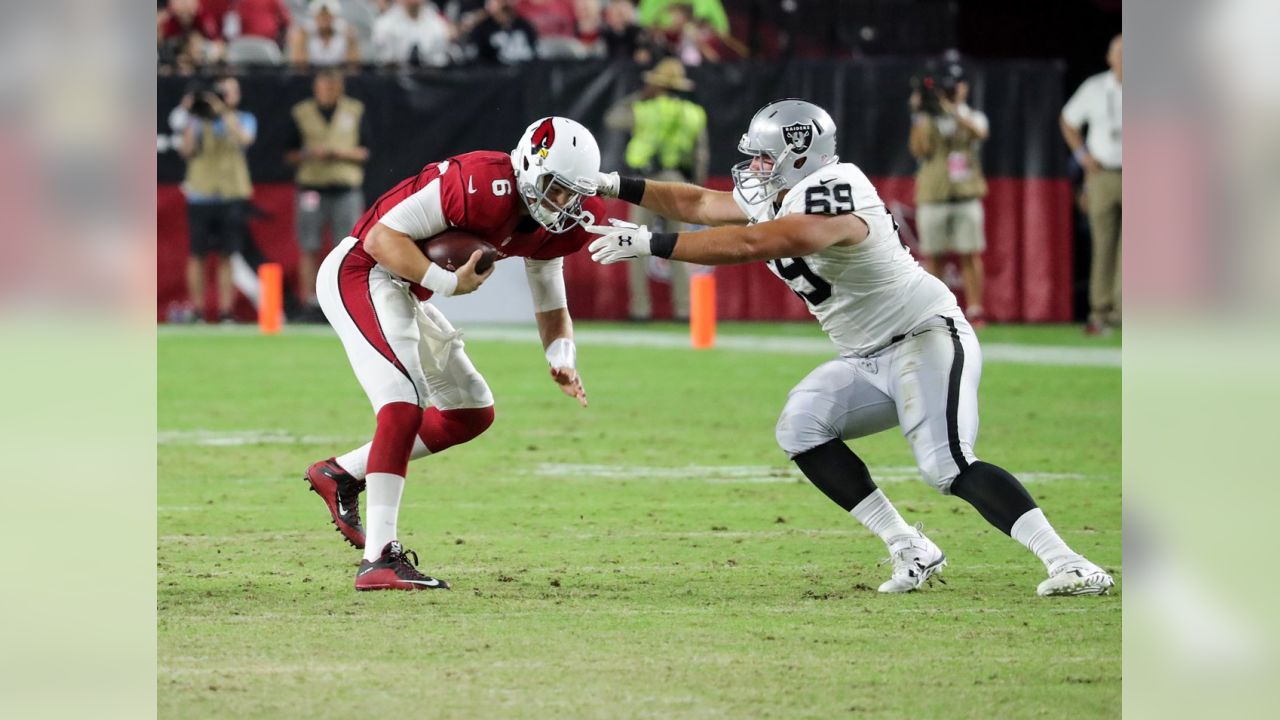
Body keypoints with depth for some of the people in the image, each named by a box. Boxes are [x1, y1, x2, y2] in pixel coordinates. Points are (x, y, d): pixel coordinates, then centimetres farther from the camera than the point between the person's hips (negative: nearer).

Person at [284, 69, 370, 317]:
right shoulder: (301, 113, 7)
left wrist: (341, 152, -11)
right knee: (309, 248, -3)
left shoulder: (356, 112, 8)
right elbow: (290, 155, 7)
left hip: (347, 188, 0)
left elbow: (365, 152, 7)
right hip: (311, 187, 0)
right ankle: (309, 301, 1)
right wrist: (310, 154, -12)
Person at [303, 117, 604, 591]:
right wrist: (448, 283, -31)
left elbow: (551, 308, 12)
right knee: (404, 405, -24)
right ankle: (379, 560, -27)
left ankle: (342, 475, 24)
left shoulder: (550, 228, 2)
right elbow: (382, 237, -26)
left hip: (402, 292, 10)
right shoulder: (483, 184, -26)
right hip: (361, 272, -10)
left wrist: (562, 361, -7)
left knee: (473, 414, 16)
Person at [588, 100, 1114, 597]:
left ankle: (1068, 564, -24)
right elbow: (697, 204, 17)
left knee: (948, 467, -24)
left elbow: (749, 245, -35)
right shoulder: (780, 196, 7)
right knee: (802, 430, -4)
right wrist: (616, 187, 9)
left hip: (927, 337, -10)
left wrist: (652, 244, -33)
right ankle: (911, 552, -3)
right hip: (871, 360, 10)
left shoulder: (828, 196, -24)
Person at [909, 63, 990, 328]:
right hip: (933, 195, 0)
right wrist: (918, 116, -12)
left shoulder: (973, 117, 11)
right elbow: (919, 150, -5)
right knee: (933, 256, 3)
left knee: (970, 254, -6)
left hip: (966, 194, 0)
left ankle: (975, 309, -4)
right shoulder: (927, 119, 10)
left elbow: (979, 133, -13)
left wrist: (952, 110, -23)